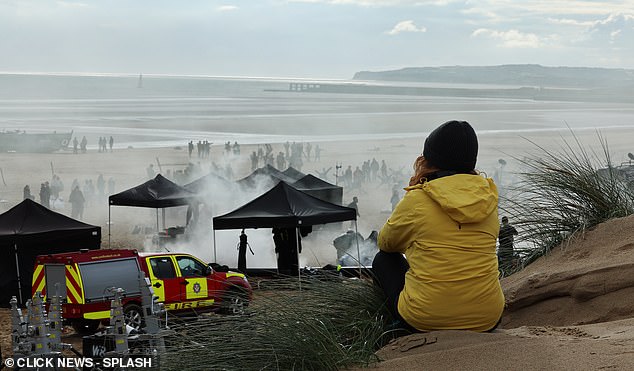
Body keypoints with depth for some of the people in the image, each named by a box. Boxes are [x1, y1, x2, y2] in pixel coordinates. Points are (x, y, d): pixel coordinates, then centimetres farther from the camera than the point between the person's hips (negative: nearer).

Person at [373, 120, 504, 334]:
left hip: (425, 320, -4)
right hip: (487, 320, 4)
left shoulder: (417, 200, -11)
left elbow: (386, 243, 9)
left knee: (384, 260, 23)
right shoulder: (488, 198, 2)